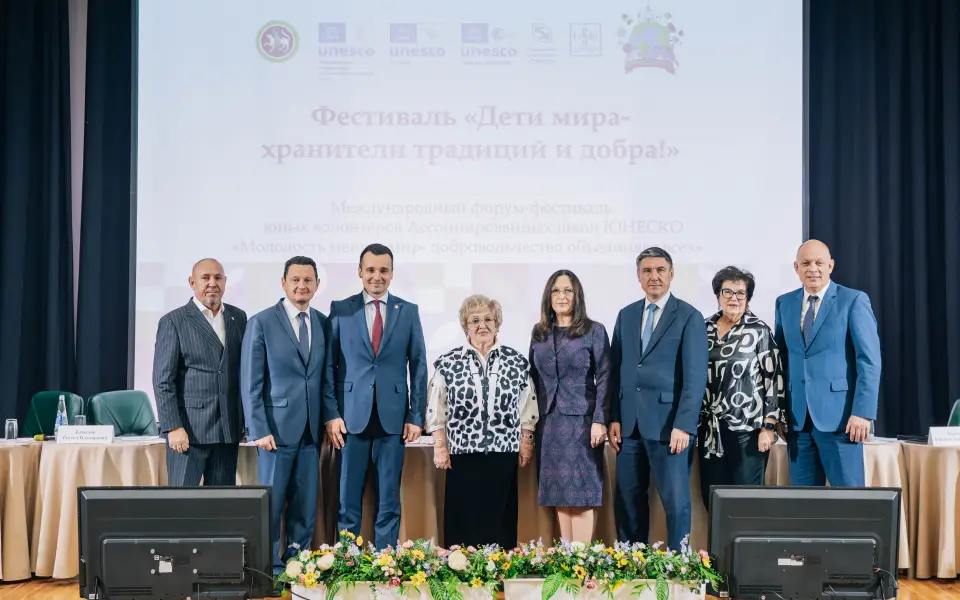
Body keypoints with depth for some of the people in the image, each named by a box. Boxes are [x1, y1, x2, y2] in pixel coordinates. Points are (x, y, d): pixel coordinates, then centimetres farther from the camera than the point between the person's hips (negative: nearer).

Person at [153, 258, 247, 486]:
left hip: (228, 428, 4)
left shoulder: (238, 318, 11)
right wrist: (173, 427, -13)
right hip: (188, 428, -4)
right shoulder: (173, 322, -2)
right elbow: (163, 380, -6)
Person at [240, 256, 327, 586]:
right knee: (271, 503, 3)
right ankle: (270, 569, 12)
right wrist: (258, 430, -11)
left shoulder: (324, 323, 9)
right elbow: (251, 383, -5)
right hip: (277, 427, -4)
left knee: (306, 505, 7)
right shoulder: (261, 323, -3)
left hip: (311, 430, 4)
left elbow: (327, 376, 12)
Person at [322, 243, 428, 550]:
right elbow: (329, 365, 3)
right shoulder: (340, 309, 4)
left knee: (389, 499, 6)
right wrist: (331, 414, -5)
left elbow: (418, 366, 6)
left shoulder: (409, 311, 6)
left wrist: (416, 416, 0)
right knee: (348, 499, 5)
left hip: (393, 418, 1)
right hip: (351, 416, -1)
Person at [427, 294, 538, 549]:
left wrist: (526, 443, 3)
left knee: (501, 521, 5)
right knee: (462, 522, 1)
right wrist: (440, 446, -2)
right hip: (462, 454, -1)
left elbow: (528, 408, 8)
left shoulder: (517, 361, 5)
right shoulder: (448, 363, 2)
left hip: (503, 454, 1)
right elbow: (436, 411, 3)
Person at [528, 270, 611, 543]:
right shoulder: (538, 333, 11)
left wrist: (600, 420, -13)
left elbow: (604, 378, -5)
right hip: (548, 421, 4)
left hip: (581, 419, -4)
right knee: (559, 491, 7)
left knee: (581, 491, -3)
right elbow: (533, 378, 12)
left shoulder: (594, 331, -1)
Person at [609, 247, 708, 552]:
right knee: (627, 501, 9)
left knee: (676, 501, -1)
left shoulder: (689, 317, -1)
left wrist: (684, 426, -15)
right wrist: (614, 418, 3)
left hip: (668, 424, -4)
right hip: (629, 424, 5)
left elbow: (695, 377, -7)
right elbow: (616, 370, 12)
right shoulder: (626, 315, 14)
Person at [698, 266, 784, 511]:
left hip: (748, 428, -4)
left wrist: (768, 427, -11)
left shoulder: (759, 331, -4)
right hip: (710, 429, 4)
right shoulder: (705, 328, 9)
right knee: (712, 499, 7)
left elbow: (774, 379, -6)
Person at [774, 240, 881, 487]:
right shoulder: (784, 303, 12)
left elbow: (869, 360, -6)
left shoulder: (854, 300, -2)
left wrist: (863, 412, -14)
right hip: (797, 418, 4)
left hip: (839, 415, -4)